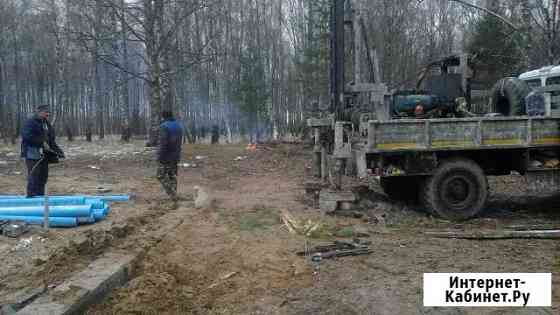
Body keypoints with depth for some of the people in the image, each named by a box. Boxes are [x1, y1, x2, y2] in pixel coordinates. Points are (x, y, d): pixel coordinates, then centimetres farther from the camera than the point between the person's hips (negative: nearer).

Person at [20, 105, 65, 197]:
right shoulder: (31, 122, -8)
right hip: (33, 155, -8)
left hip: (44, 156, 8)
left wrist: (58, 151, 7)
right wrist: (42, 143, -22)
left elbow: (51, 140, 20)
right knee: (34, 178, -9)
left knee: (43, 177, 12)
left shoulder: (47, 124, 18)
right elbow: (27, 136, -21)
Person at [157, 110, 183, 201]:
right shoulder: (179, 126, 11)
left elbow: (163, 143, -21)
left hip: (166, 157, -7)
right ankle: (174, 196, 15)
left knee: (161, 176, 1)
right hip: (176, 156, 7)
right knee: (173, 176, 13)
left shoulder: (164, 126, -14)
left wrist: (160, 156, -17)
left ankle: (172, 195, -9)